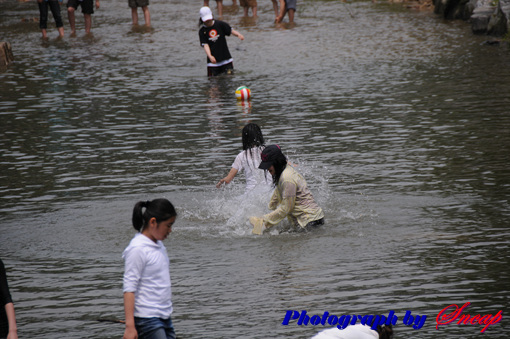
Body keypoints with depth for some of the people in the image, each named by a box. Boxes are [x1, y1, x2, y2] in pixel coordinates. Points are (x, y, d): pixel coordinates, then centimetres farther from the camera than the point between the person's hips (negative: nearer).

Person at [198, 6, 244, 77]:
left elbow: (231, 30, -5)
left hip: (226, 58, 0)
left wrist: (238, 34, -27)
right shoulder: (202, 31, -2)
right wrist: (210, 56, -26)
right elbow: (205, 45, -9)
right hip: (213, 60, 0)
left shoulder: (220, 24, 1)